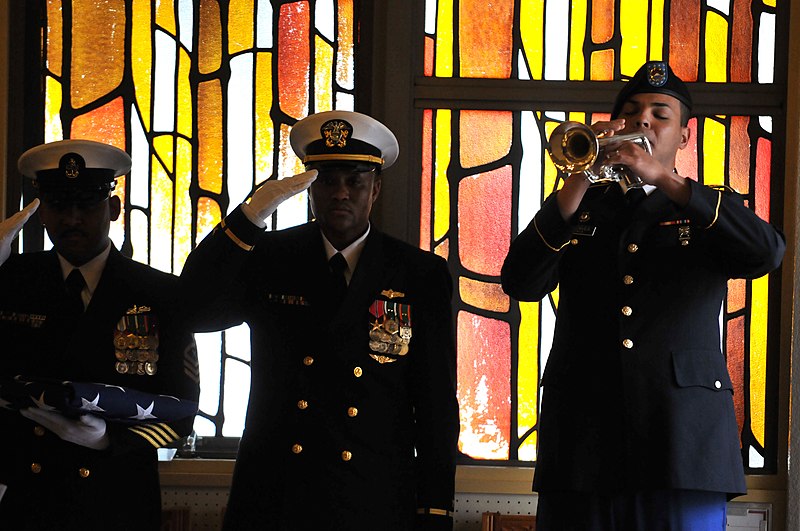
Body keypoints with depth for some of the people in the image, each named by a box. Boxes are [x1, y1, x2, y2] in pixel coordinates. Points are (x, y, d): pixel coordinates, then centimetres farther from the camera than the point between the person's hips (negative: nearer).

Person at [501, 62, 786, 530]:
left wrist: (666, 180, -14)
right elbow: (519, 283, 2)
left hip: (682, 440, -1)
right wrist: (579, 183, -8)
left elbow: (767, 253, -8)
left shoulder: (714, 210, 16)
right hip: (582, 439, 1)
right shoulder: (579, 208, 19)